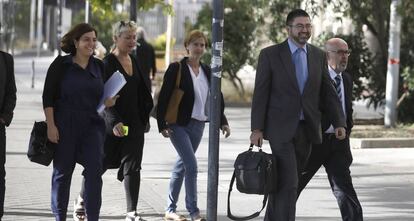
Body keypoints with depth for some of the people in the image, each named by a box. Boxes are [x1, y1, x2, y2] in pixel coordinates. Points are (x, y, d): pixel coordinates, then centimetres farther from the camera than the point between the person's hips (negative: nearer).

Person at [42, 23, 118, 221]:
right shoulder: (61, 64, -3)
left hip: (92, 125, 3)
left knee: (94, 170, -10)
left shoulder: (99, 66, 9)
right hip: (64, 126, -3)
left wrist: (108, 102, -3)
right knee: (62, 171, 6)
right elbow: (48, 97, -5)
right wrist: (51, 125, -12)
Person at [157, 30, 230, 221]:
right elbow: (163, 97, -8)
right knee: (191, 165, -14)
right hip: (179, 125, -6)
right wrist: (162, 124, -13)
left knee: (182, 166, 13)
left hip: (198, 125, 6)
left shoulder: (207, 72, 9)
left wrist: (222, 121, 3)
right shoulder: (176, 69, -8)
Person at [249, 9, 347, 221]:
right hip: (281, 128, -4)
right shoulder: (270, 54, -5)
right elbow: (260, 93, -6)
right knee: (288, 183, -13)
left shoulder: (318, 56, 8)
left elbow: (328, 92, 9)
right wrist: (256, 129, -10)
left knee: (285, 181, 12)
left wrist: (339, 123, 0)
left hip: (307, 129, 4)